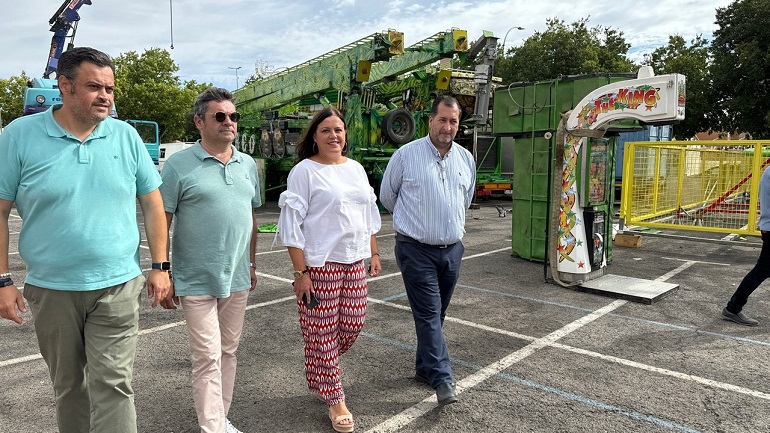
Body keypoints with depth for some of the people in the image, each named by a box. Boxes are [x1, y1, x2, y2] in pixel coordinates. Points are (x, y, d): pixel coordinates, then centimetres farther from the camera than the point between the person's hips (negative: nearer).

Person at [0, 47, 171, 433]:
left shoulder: (126, 136, 1)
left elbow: (152, 204, 5)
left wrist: (160, 267, 1)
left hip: (116, 287, 0)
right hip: (50, 291, 1)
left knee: (113, 385, -1)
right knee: (67, 385, 17)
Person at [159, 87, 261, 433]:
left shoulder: (248, 164, 8)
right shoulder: (179, 165, -8)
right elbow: (161, 222, -7)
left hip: (237, 279, 5)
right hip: (197, 281, -5)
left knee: (228, 353, 15)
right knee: (207, 358, 0)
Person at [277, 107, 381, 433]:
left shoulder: (356, 168, 11)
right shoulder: (304, 171, -8)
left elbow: (370, 213, 18)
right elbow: (292, 224, -11)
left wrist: (374, 253, 15)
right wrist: (300, 273, -15)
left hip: (355, 262, 6)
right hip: (319, 264, -6)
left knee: (352, 325, 10)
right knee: (323, 332, 2)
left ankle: (320, 371, 39)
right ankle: (334, 400, 19)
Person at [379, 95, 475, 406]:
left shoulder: (466, 159, 8)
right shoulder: (406, 154, -6)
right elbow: (387, 195, 7)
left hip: (452, 249, 5)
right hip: (416, 249, -5)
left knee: (435, 314, 14)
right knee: (428, 314, -8)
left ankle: (425, 367, 30)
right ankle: (442, 380, -4)